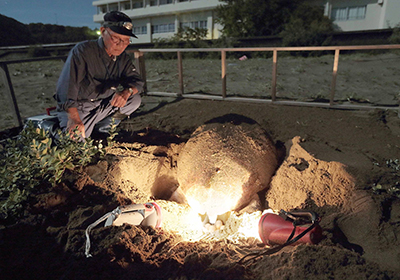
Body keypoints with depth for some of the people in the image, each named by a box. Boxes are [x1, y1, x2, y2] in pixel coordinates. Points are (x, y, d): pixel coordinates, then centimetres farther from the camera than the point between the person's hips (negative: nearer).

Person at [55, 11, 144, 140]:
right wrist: (74, 119, -38)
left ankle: (101, 127, -4)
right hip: (76, 107, -5)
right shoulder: (82, 51, -18)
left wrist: (127, 91, -30)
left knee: (135, 99, -12)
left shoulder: (123, 58, 0)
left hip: (104, 105, 5)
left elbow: (138, 81, -4)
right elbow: (67, 87, -26)